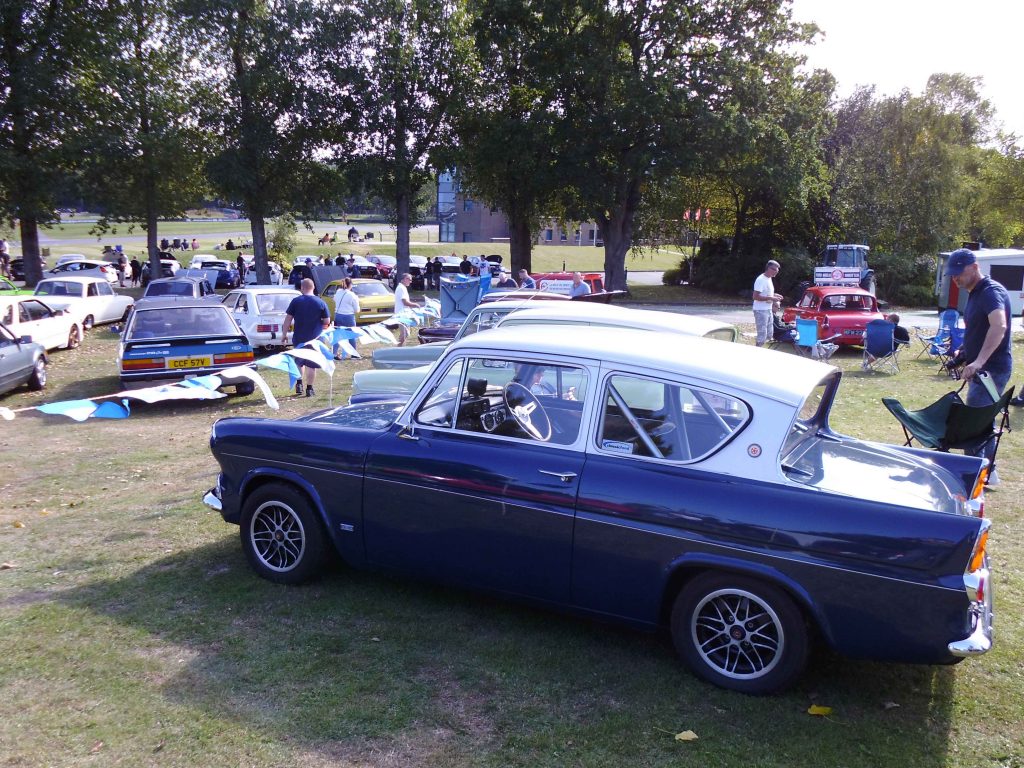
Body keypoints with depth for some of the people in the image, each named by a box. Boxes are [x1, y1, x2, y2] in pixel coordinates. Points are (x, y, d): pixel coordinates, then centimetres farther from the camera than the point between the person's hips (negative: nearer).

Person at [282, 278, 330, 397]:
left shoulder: (295, 301, -4)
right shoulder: (320, 302, -4)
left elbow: (288, 319, -4)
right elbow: (327, 322, -2)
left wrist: (284, 334, 4)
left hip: (299, 338, 1)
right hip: (314, 338, -1)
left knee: (299, 362, 21)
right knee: (311, 365, 6)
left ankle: (299, 384, 14)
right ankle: (309, 389, 8)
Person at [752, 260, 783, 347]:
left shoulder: (769, 278, 11)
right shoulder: (761, 280, -18)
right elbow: (755, 296, -24)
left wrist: (774, 295, 6)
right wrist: (771, 298, -24)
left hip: (768, 310, 10)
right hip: (761, 311, -10)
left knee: (768, 334, 15)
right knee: (762, 336, -9)